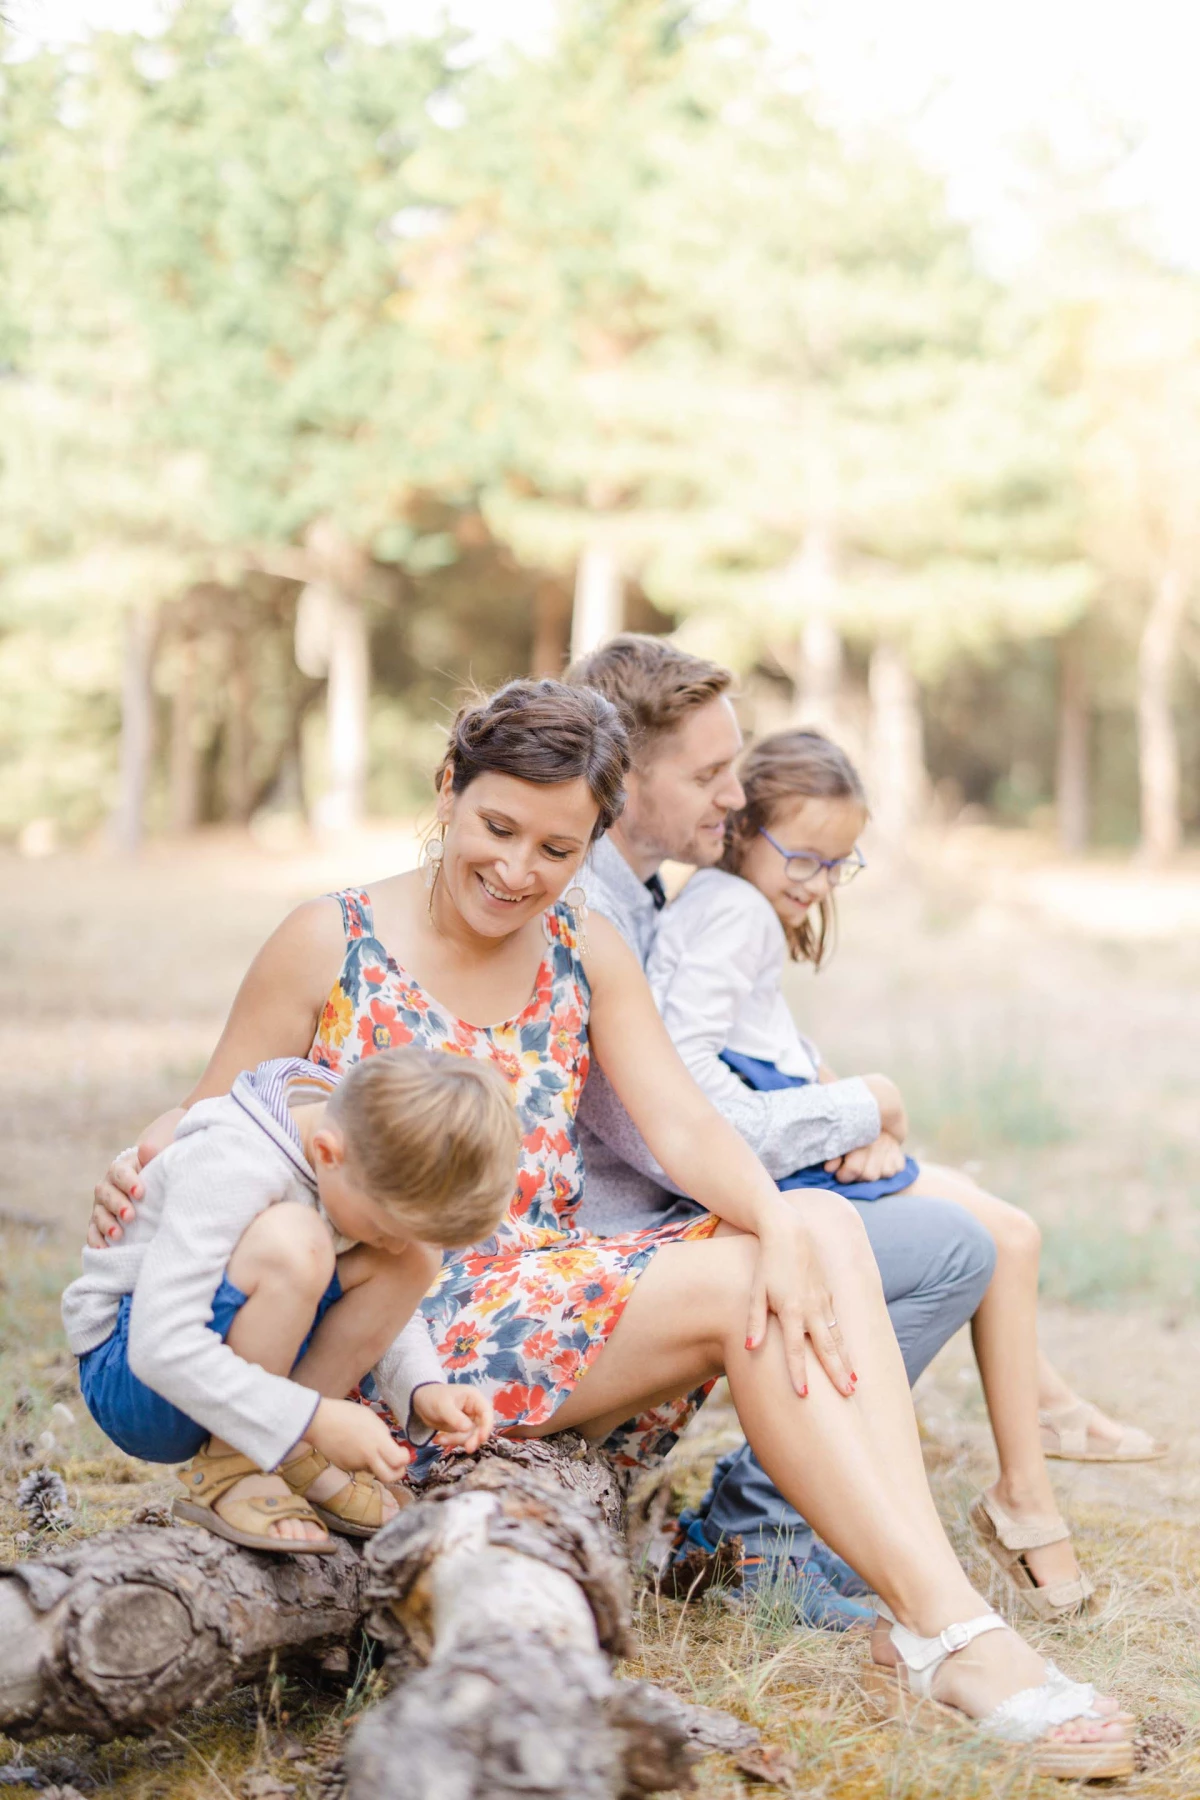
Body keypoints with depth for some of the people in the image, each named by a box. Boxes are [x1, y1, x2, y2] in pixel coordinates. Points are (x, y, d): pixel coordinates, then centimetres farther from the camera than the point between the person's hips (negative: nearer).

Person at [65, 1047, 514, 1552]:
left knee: (414, 1263, -14)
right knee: (290, 1242, -35)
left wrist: (424, 1389, -12)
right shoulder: (229, 1169, -31)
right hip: (131, 1372, -7)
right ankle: (223, 1473, -18)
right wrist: (316, 1418, -36)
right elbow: (161, 1347, -35)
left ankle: (290, 1454, -5)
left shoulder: (377, 1163, -8)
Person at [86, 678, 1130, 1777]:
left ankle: (934, 1623, -31)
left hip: (555, 1285, 5)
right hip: (394, 1320, -5)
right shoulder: (329, 945, 0)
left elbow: (680, 1122, -2)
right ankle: (947, 1633, -27)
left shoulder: (589, 956, 11)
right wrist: (149, 1161, -23)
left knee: (826, 1228, -19)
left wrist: (776, 1219, -22)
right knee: (732, 1282, -25)